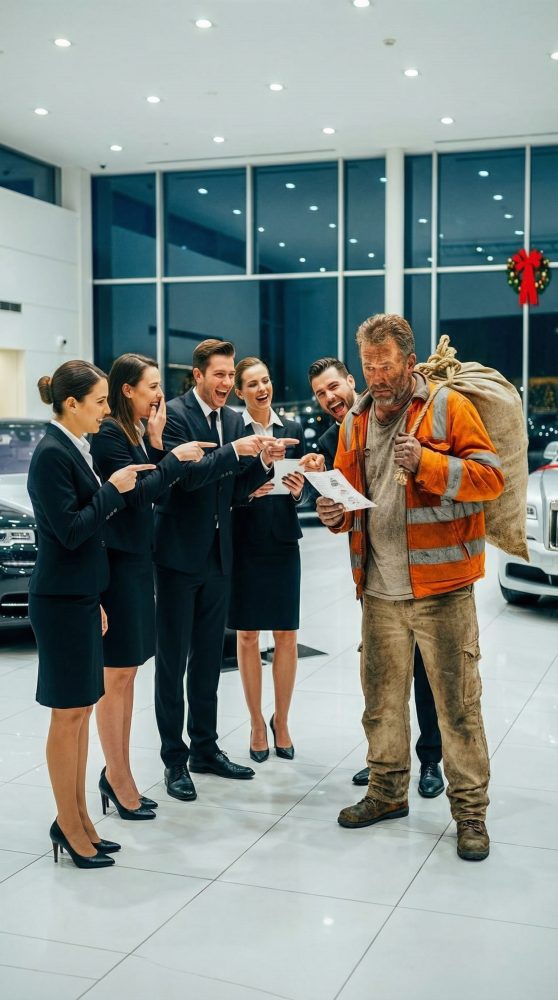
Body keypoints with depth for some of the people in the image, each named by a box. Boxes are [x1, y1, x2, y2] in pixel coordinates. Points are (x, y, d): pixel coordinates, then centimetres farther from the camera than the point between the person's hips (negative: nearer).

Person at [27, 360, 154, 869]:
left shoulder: (74, 449, 11)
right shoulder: (52, 453, -16)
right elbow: (70, 530, -21)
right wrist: (111, 489, -12)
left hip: (81, 595, 9)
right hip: (61, 599, -9)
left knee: (80, 710, 13)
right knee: (69, 713, 0)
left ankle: (78, 819, 23)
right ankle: (69, 826, 12)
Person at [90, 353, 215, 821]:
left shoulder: (138, 432, 11)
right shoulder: (108, 434, -14)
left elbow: (153, 489, 5)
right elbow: (134, 493, -19)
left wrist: (155, 442, -4)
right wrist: (175, 458, -14)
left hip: (137, 558, 9)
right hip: (117, 560, -9)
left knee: (127, 670, 13)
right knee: (116, 672, 0)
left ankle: (117, 773, 22)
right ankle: (119, 778, 10)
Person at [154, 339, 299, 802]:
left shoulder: (234, 419, 9)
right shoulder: (175, 414, -11)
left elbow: (236, 490, 8)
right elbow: (185, 475, -21)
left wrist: (264, 462, -9)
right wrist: (235, 451, -29)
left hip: (218, 554, 7)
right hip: (179, 553, -6)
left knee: (209, 657, 14)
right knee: (173, 659, 3)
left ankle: (205, 747, 26)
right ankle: (174, 758, 12)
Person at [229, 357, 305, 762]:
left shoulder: (292, 429, 7)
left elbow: (303, 486, 9)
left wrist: (297, 489, -13)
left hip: (283, 541, 2)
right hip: (243, 541, -2)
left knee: (286, 634, 4)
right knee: (247, 635, 5)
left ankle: (281, 721, 20)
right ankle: (257, 724, 18)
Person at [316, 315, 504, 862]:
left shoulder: (448, 407, -4)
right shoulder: (355, 420, 11)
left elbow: (491, 477, -10)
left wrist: (427, 462, -22)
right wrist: (337, 513, -3)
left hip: (440, 588, -5)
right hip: (378, 589, 5)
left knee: (457, 702, 1)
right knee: (382, 698, 14)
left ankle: (470, 810, 14)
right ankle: (387, 791, 32)